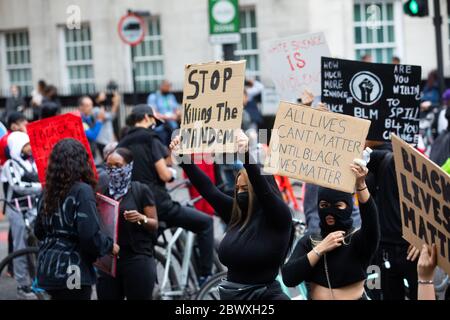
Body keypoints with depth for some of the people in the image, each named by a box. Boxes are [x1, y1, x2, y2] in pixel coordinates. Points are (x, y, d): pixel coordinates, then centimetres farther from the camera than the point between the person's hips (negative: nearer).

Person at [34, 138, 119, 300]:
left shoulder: (49, 192, 8)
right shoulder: (82, 191, -14)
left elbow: (39, 231, 18)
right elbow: (90, 235, -20)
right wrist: (110, 246, -3)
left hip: (48, 268, 7)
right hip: (71, 272, -7)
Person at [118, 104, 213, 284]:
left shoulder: (122, 144, 11)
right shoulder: (150, 139, -6)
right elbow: (164, 174, -13)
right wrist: (173, 173, 9)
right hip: (158, 205, -6)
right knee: (205, 222, 6)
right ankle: (206, 275, 1)